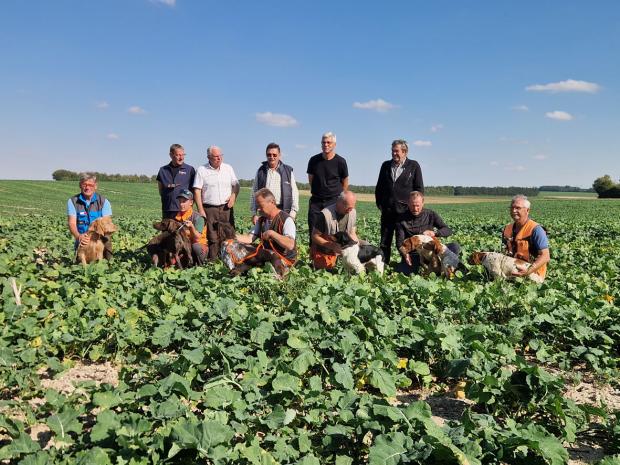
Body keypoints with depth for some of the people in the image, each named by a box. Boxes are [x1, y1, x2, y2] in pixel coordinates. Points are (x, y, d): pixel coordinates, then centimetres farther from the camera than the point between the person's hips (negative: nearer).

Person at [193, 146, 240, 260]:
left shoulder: (228, 168, 12)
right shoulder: (201, 170, 2)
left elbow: (236, 185, 17)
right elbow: (197, 191, -2)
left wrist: (233, 196, -3)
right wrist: (200, 210, -8)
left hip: (226, 208, 3)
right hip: (209, 209, -3)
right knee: (212, 238, -4)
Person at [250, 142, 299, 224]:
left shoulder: (288, 171, 9)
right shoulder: (261, 171, 11)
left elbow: (294, 193, 6)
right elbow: (254, 193, 12)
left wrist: (293, 212, -3)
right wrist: (254, 213, 6)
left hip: (283, 211, -1)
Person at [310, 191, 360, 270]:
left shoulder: (352, 212, -6)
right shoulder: (325, 215, -26)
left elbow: (352, 232, 8)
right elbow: (315, 236, -19)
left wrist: (356, 240, -15)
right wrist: (332, 246, -28)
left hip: (338, 252, 5)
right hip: (322, 253, -5)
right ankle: (314, 264, 24)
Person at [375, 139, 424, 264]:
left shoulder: (414, 166, 3)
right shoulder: (386, 165, 13)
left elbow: (419, 188, 3)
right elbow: (379, 186, 18)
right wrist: (379, 202, 9)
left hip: (405, 210, -3)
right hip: (387, 210, 3)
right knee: (384, 242, 7)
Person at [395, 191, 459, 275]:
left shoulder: (430, 215, 2)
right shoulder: (402, 220, -3)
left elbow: (448, 231, -3)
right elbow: (399, 242, -7)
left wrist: (434, 232, -24)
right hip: (413, 254, -1)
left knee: (455, 247, -20)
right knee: (401, 270, -30)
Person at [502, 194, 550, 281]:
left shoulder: (536, 230, -9)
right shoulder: (507, 229, 10)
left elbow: (545, 256, -14)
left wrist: (528, 272, -26)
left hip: (532, 275, -5)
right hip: (512, 274, 5)